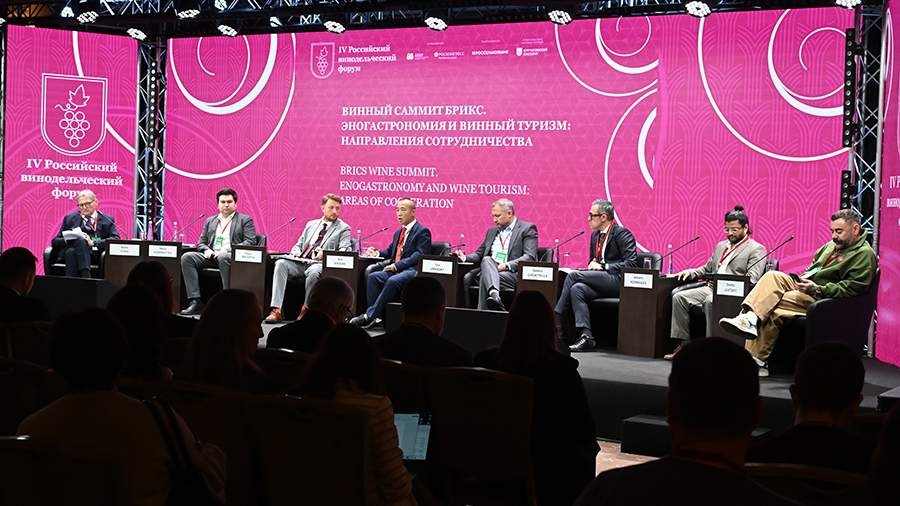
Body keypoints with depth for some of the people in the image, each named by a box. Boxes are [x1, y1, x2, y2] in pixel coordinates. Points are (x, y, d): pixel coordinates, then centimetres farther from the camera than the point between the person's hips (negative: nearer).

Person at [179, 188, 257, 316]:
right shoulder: (210, 221, 26)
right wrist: (207, 250, -3)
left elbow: (250, 242, -1)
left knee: (223, 257, -40)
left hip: (233, 257, -5)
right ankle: (195, 302, -27)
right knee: (187, 257, -21)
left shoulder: (245, 220, 12)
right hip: (212, 256, 5)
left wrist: (229, 249, -14)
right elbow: (201, 242, 23)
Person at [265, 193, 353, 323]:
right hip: (300, 262, 5)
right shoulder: (311, 224, 25)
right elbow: (299, 244, 27)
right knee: (281, 263, -24)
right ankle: (276, 311, -29)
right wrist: (296, 252, 2)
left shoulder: (343, 228, 10)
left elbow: (344, 251, -3)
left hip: (320, 264, -4)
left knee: (313, 271, -39)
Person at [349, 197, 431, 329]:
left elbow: (419, 256, -11)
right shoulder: (398, 233, 27)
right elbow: (390, 251, 30)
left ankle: (370, 315, -30)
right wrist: (377, 253, 6)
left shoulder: (422, 231, 0)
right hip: (395, 269, 8)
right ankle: (374, 316, -24)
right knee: (373, 276, -19)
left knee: (393, 281, -34)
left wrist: (397, 265, -17)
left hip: (412, 270, -7)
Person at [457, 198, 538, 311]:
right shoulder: (492, 231, 27)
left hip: (513, 273, -5)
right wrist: (465, 257, 2)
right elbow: (479, 254, 25)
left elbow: (530, 257, -7)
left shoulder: (527, 229, 5)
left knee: (485, 276, -34)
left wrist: (507, 265, -21)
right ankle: (494, 295, -52)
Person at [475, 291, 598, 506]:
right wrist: (589, 447, 11)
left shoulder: (484, 362, -9)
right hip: (551, 471, -3)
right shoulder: (562, 369, -18)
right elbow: (585, 428, -9)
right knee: (586, 455, 26)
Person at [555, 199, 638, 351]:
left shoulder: (622, 233, -5)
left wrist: (603, 266, -16)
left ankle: (557, 320, -13)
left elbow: (631, 263, -14)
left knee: (573, 275, -21)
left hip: (618, 281, -8)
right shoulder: (595, 235, 21)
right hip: (601, 282, 8)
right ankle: (586, 336, -28)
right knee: (577, 288, -24)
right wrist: (593, 264, 4)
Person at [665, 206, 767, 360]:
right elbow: (707, 268, 31)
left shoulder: (756, 249, 1)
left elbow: (751, 280, -11)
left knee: (711, 301, -38)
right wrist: (690, 272, 9)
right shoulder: (721, 246, 26)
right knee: (679, 297, -14)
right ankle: (683, 343, -13)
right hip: (711, 288, 7)